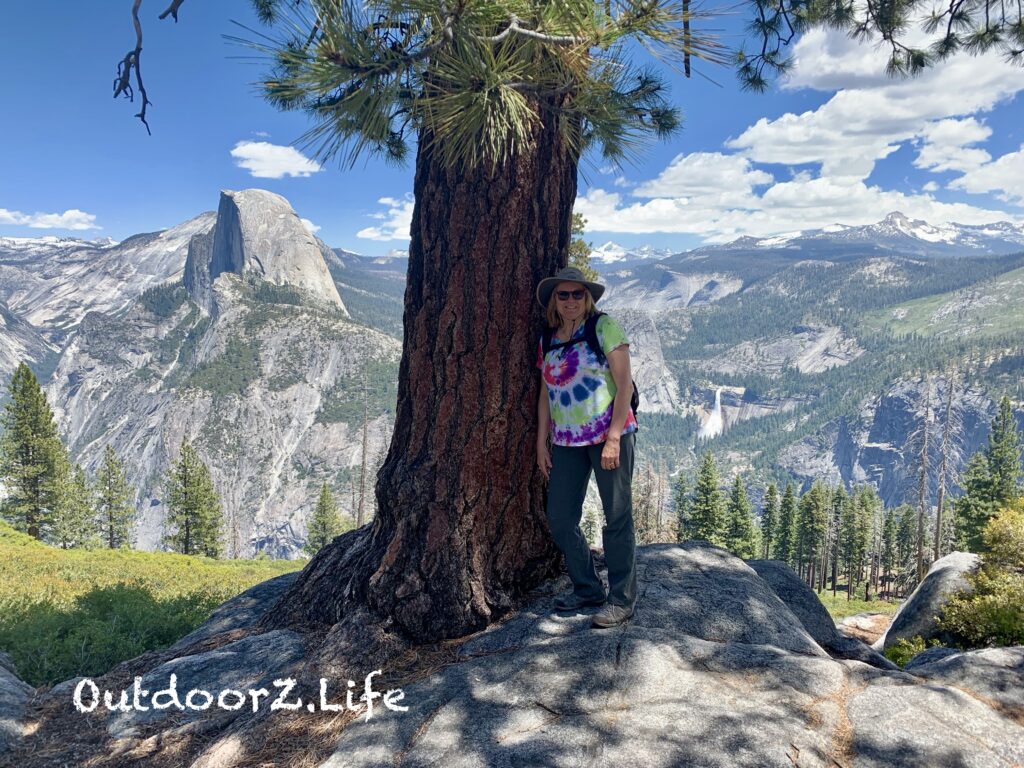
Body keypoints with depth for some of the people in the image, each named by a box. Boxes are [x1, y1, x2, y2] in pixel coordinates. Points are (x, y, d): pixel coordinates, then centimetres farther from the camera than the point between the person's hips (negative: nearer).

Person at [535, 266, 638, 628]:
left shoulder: (604, 327, -3)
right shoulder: (547, 341, 12)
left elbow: (624, 384, -9)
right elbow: (545, 394, 15)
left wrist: (613, 438, -15)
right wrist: (542, 442, 9)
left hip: (608, 434, -5)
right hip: (566, 440, 6)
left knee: (617, 517, 0)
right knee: (559, 518, 5)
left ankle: (621, 599, 13)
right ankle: (588, 588, 24)